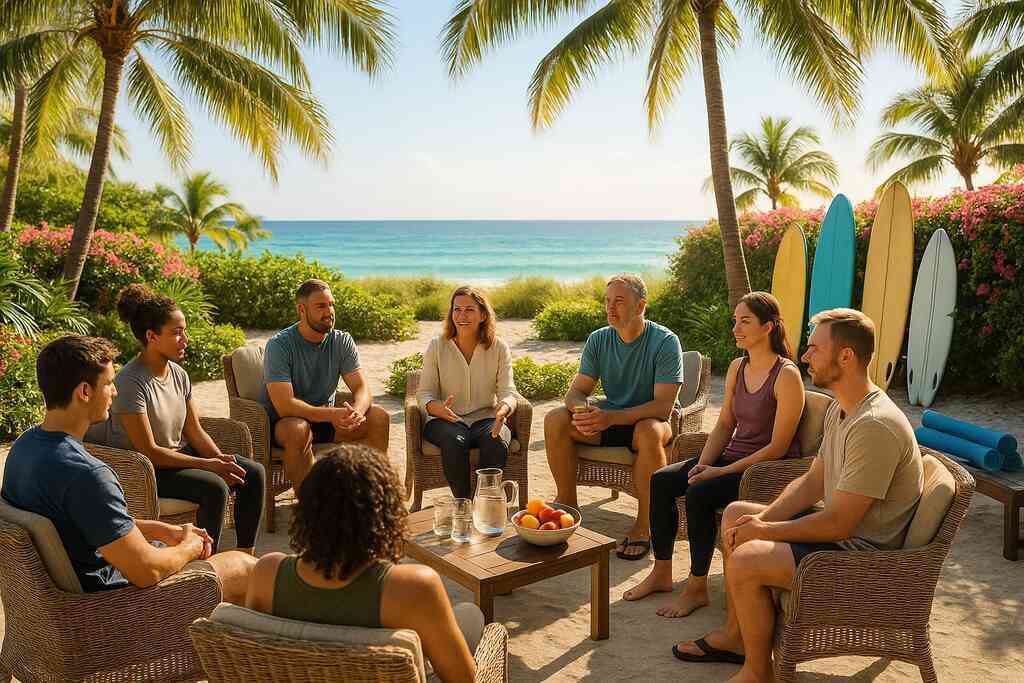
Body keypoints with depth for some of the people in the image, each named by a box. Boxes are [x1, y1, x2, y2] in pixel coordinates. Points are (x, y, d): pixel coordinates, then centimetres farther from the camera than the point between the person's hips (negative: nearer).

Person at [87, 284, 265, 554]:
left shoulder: (178, 374, 2)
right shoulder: (131, 383, -23)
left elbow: (194, 431, 6)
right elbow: (148, 451, -23)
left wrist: (221, 459, -12)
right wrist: (208, 465, -23)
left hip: (178, 454, 8)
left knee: (254, 473, -5)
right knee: (214, 487, -29)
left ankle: (246, 556, 7)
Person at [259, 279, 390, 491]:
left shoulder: (342, 341, -1)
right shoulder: (279, 345, -17)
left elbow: (362, 388, -7)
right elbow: (284, 406, -26)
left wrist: (356, 411, -31)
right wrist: (331, 414, -37)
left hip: (326, 418, 5)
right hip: (282, 423, -5)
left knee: (379, 416, -14)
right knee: (298, 429, -39)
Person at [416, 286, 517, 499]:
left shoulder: (499, 348, 4)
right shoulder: (437, 346, 3)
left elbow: (508, 392, -2)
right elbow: (424, 393, 0)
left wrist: (503, 408, -28)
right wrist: (436, 407, -25)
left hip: (486, 418, 1)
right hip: (445, 419, -1)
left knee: (496, 441, -33)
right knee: (455, 440, -35)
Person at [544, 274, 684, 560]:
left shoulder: (665, 341, -17)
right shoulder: (599, 340, -1)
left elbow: (663, 406, -24)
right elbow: (576, 391, -2)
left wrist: (611, 417, -35)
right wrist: (582, 410, -28)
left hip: (651, 420, -4)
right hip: (610, 420, 5)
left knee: (649, 431, -39)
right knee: (555, 419, -17)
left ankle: (644, 524, -22)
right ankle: (567, 502, -3)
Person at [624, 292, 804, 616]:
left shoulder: (786, 375, -17)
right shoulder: (737, 368, 8)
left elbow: (778, 447, -19)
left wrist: (722, 471, -20)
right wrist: (703, 464, -6)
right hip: (733, 457, 8)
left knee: (698, 493, -29)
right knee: (661, 480, -9)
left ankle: (697, 588, -12)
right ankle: (661, 573, 3)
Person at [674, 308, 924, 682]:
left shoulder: (874, 426, -29)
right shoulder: (841, 409, 4)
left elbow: (839, 524, -28)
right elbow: (813, 482, 9)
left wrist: (765, 531, -17)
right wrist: (763, 519, -6)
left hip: (863, 552, -10)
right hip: (842, 527, 11)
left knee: (744, 561, -24)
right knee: (735, 514, 13)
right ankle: (736, 634, 20)